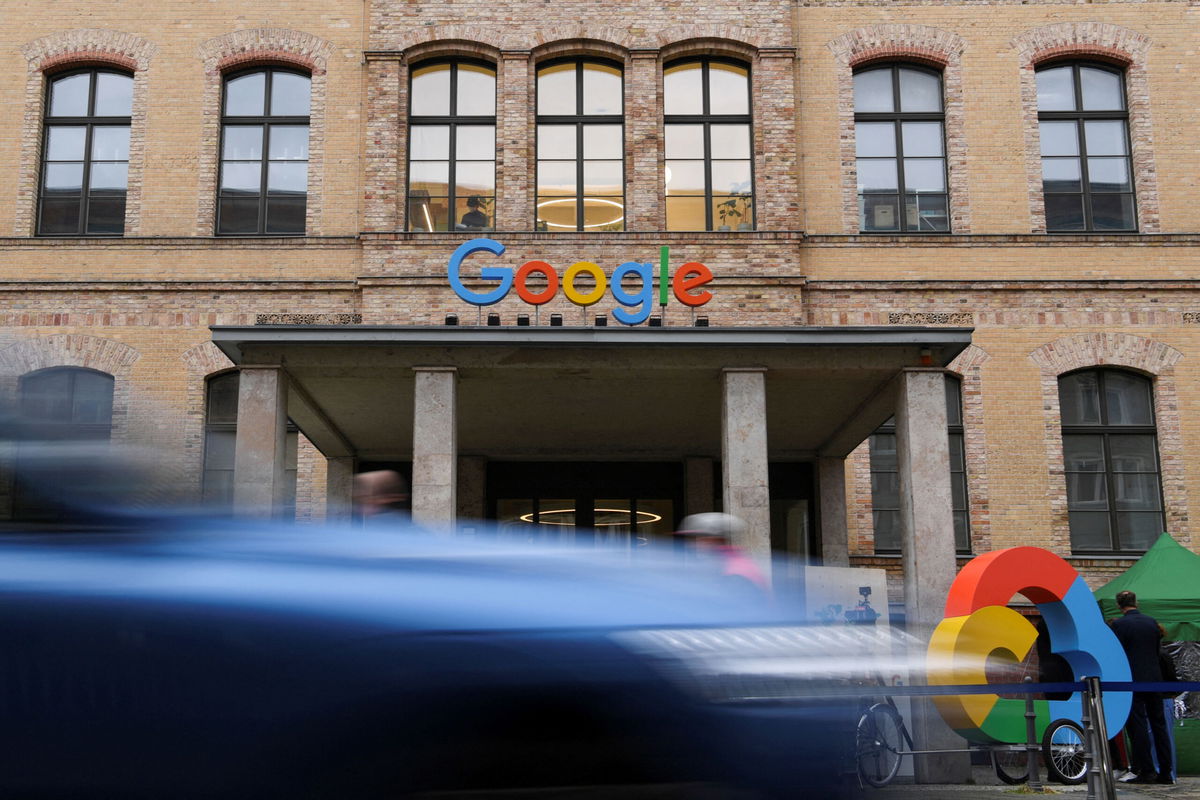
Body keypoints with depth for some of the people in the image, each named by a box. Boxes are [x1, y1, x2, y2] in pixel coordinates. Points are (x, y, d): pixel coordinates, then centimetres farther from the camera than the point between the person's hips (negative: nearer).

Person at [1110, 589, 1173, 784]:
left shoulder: (1119, 624, -9)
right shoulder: (1152, 622, 8)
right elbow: (1157, 651, 14)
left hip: (1133, 682, -6)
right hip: (1154, 679, 6)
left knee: (1137, 726, -2)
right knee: (1159, 725, 10)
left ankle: (1146, 771, -3)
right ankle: (1165, 772, 12)